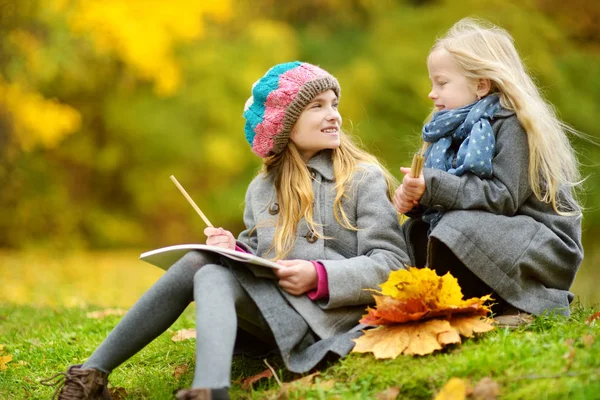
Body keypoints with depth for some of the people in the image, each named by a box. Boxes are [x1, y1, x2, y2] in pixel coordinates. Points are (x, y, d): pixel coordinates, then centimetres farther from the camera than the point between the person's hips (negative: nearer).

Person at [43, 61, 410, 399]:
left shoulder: (364, 178, 2)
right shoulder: (263, 188, 18)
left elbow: (391, 262, -5)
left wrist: (320, 277, -19)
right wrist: (236, 251, -5)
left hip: (329, 315, -5)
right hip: (271, 313, 5)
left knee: (209, 274, -25)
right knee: (202, 263, -23)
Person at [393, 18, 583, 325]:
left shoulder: (513, 125, -14)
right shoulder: (461, 129, 11)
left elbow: (504, 198, -24)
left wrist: (434, 187, -28)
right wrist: (415, 199, -13)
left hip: (545, 248, -9)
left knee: (459, 229, -31)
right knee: (414, 234, 4)